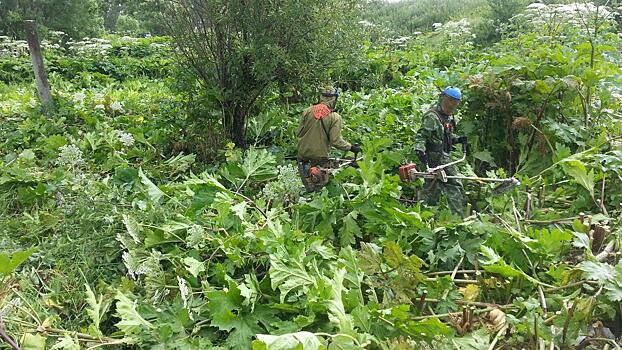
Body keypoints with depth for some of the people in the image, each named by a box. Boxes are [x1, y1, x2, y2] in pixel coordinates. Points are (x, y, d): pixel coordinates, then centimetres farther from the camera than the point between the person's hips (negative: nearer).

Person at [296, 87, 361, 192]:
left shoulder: (307, 111, -4)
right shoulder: (335, 117, -14)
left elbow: (298, 133, -1)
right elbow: (336, 141, -17)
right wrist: (351, 147, -2)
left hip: (303, 153, 3)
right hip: (320, 157, -3)